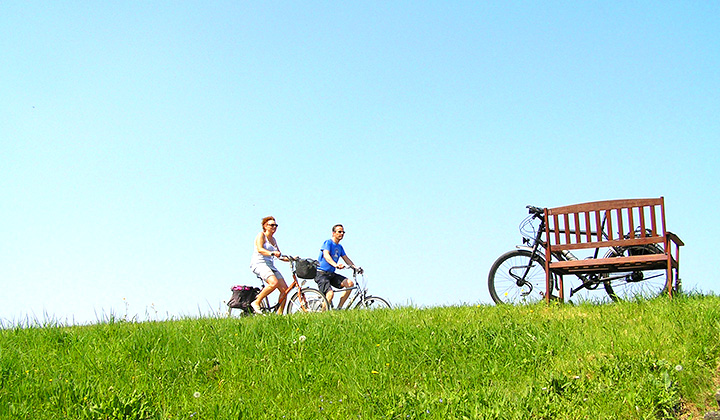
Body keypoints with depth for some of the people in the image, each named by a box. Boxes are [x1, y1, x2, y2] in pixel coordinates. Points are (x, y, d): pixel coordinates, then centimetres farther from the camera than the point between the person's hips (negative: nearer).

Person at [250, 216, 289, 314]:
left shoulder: (273, 239, 23)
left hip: (270, 265, 8)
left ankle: (279, 314, -3)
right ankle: (256, 303, -18)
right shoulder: (261, 235, 0)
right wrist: (272, 253, -35)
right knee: (274, 282, -32)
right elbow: (260, 249, -18)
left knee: (285, 289, -8)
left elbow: (280, 256, 22)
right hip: (259, 263, -8)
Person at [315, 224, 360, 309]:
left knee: (350, 283, -11)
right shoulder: (328, 243, -9)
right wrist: (335, 265, -44)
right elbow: (326, 255, -26)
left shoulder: (340, 247, 17)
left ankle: (339, 308, -5)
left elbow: (346, 259, 15)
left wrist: (355, 267, -3)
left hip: (331, 274, 8)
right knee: (330, 293, -28)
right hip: (321, 274, -8)